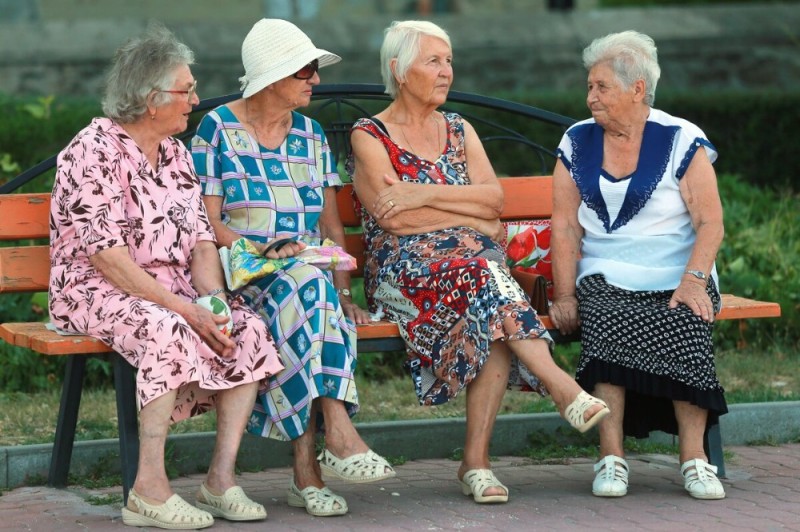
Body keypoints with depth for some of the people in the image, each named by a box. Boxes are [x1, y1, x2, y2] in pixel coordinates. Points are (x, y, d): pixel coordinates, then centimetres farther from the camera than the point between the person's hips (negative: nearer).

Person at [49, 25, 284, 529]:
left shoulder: (176, 153, 12)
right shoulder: (93, 152, -13)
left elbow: (202, 240, 9)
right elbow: (110, 260, -21)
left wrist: (214, 299, -12)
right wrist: (187, 310, -25)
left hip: (172, 289, 7)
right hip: (96, 291, -7)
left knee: (250, 328, -17)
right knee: (169, 332, -36)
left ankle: (222, 477, -15)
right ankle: (149, 489, -32)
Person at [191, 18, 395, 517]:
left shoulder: (311, 135, 16)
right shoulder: (218, 129, 1)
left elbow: (332, 226, 15)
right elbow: (207, 223, -5)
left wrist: (345, 293, 0)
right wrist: (267, 252, -20)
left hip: (310, 279, 4)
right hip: (240, 281, -4)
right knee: (307, 284, -36)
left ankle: (307, 466, -35)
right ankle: (340, 434, -42)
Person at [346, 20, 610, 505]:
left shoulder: (459, 131, 20)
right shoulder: (370, 136, 5)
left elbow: (495, 196, 3)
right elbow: (394, 216, -9)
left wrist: (426, 194, -9)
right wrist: (474, 217, -5)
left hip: (475, 260, 4)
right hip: (405, 271, -4)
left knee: (492, 318, -33)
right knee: (484, 278, -36)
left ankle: (476, 461, -33)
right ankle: (563, 388, -43)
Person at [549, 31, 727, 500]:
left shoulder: (683, 141, 3)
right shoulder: (577, 144, 12)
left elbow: (710, 222, -4)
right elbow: (565, 225, 6)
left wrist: (693, 281, -19)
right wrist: (565, 294, -6)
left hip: (676, 279, -1)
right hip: (605, 278, 1)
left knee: (686, 324, -33)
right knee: (606, 320, -32)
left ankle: (694, 458, -28)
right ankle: (612, 457, -32)